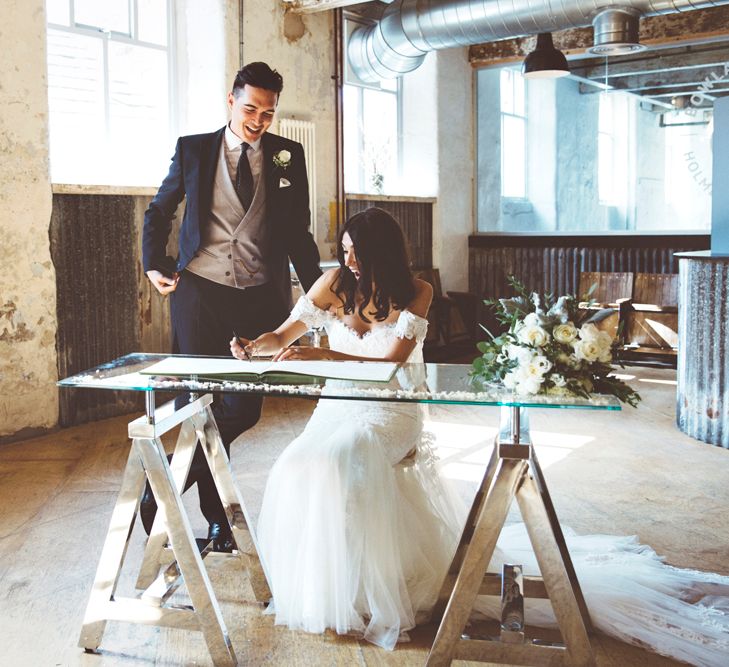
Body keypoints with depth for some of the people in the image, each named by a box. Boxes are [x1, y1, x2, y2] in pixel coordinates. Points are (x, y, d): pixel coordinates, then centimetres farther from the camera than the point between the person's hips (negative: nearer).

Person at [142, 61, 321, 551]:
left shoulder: (288, 155, 8)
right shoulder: (193, 149, 6)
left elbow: (298, 231, 12)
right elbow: (159, 211, 16)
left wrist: (317, 289, 7)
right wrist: (154, 264, 4)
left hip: (261, 295, 1)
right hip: (200, 290, -1)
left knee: (244, 408, -3)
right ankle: (216, 518, 16)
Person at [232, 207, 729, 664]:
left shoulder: (414, 293, -5)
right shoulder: (335, 284, 4)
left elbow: (391, 362, -15)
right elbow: (284, 335, 5)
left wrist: (324, 355, -24)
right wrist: (252, 348, -17)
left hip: (390, 411, -4)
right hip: (338, 406, 4)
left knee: (342, 460, -34)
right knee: (295, 471, -24)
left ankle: (360, 591, -19)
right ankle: (312, 583, -3)